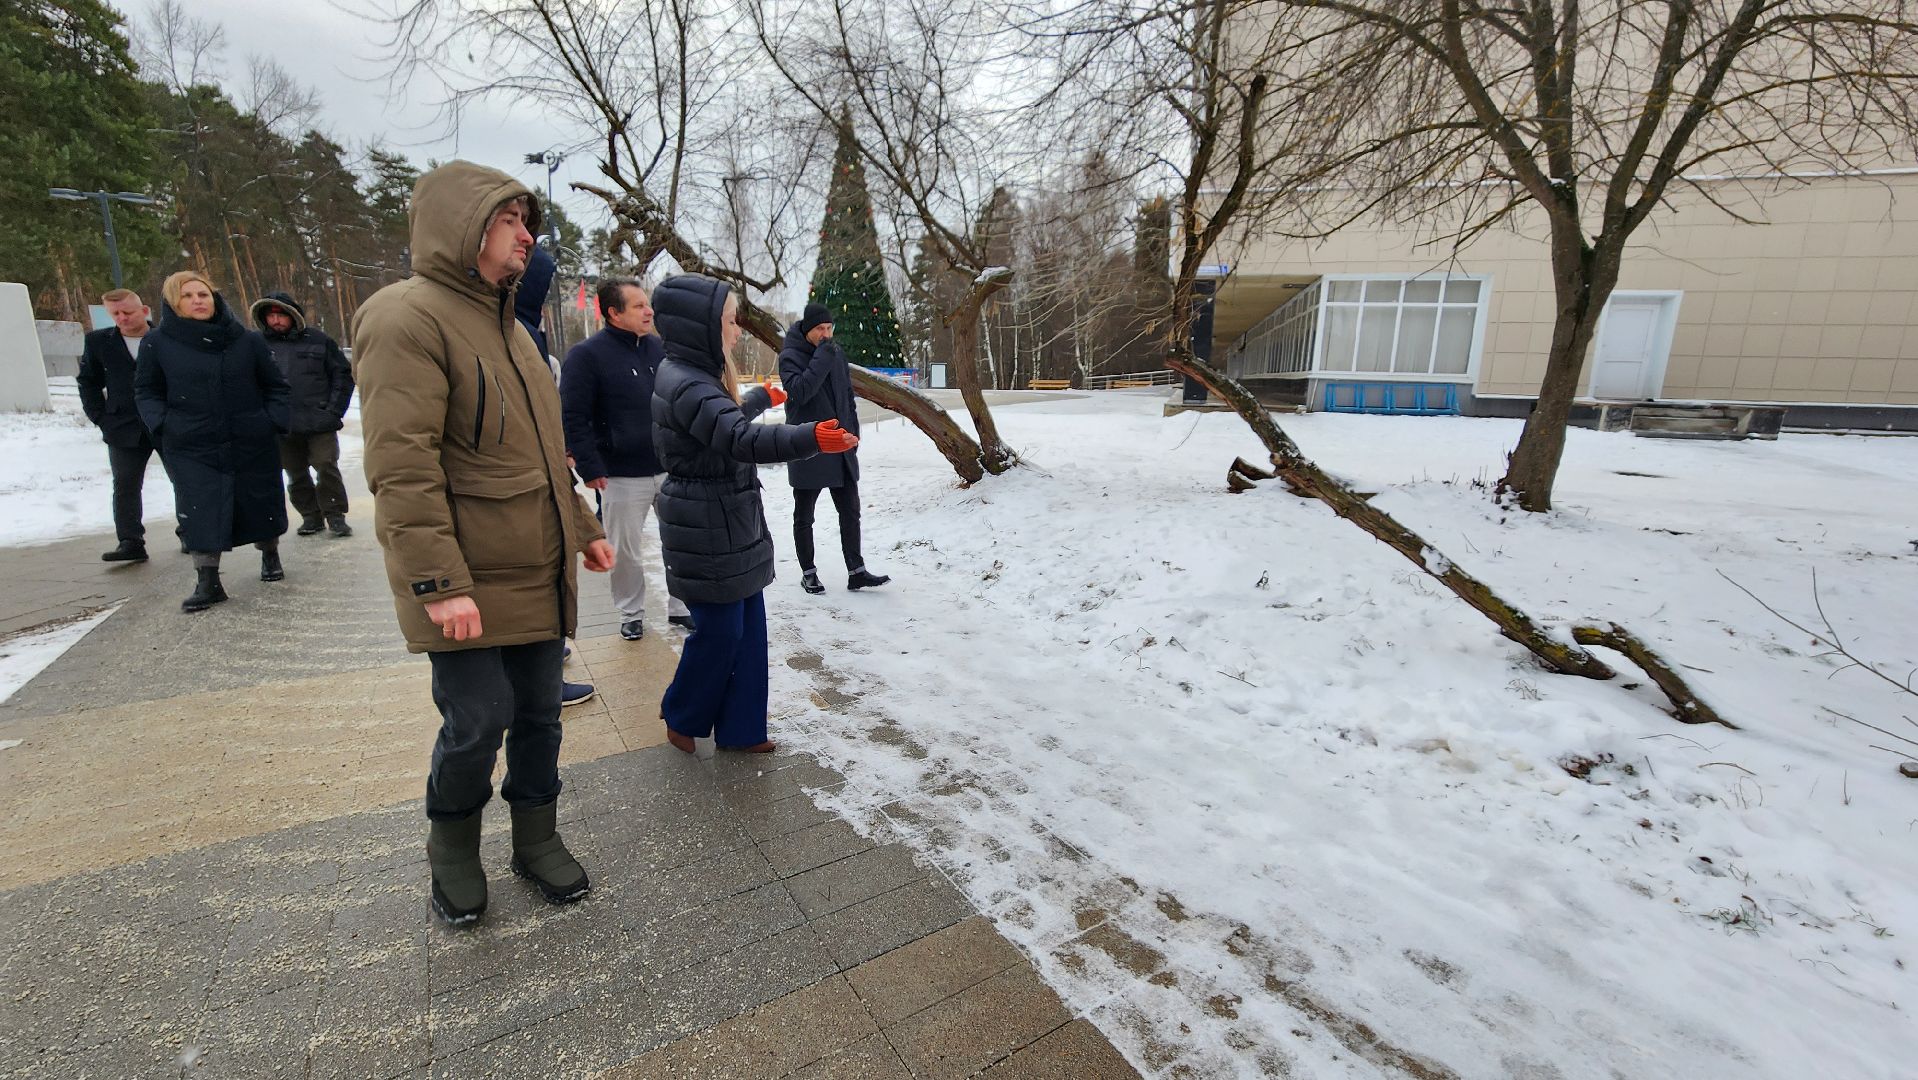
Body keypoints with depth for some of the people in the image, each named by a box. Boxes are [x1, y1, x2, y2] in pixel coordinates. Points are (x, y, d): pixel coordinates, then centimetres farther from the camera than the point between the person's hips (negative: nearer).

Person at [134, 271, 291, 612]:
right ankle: (207, 582, 2)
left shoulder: (248, 341, 1)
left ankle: (270, 556, 35)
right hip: (191, 449, 0)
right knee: (201, 513, -4)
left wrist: (274, 420, -4)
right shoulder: (157, 344, 1)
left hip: (253, 443, 1)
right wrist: (162, 424, -7)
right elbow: (146, 392, 10)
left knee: (262, 503, 12)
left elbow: (275, 386, 10)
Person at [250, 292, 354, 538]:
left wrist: (334, 411, -4)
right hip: (282, 426, 3)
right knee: (296, 475, 10)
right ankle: (311, 516, 21)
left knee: (327, 468, -3)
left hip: (320, 423, -2)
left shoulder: (317, 339, 0)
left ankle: (335, 515, 8)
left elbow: (343, 373, 2)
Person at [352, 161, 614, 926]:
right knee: (478, 721, 0)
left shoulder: (504, 323, 16)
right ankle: (452, 847, 28)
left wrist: (581, 527, 18)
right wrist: (440, 582, -23)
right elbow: (401, 468, -20)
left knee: (539, 713, 14)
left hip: (538, 575, 8)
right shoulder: (408, 318, -13)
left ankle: (536, 839, 32)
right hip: (469, 585, -8)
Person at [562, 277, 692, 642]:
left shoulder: (659, 348, 8)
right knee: (626, 551, 8)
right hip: (622, 475, -4)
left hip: (671, 469, 5)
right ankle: (631, 614, 27)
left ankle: (680, 606, 26)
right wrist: (590, 469, -15)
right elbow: (573, 417, -11)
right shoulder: (587, 354, -8)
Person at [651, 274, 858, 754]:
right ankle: (681, 716, 27)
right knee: (719, 629, 3)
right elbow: (742, 437, -38)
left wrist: (762, 398, 49)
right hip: (707, 529, -10)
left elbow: (728, 420, 31)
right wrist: (810, 437, -50)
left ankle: (739, 727, 24)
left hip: (730, 524, 10)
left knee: (748, 625, 12)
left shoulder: (693, 375, 11)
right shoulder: (687, 385, -21)